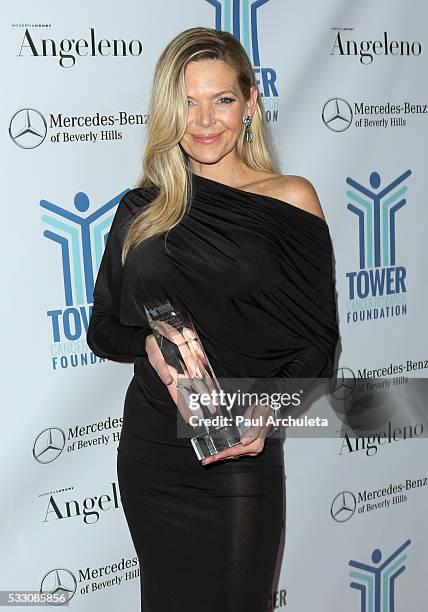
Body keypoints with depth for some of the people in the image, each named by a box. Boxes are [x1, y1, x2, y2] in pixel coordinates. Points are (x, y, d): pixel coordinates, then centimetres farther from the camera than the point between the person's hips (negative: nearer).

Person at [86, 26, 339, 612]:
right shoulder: (142, 209, 3)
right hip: (150, 449, 3)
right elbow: (102, 329, 8)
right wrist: (150, 342, -13)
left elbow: (319, 341, -4)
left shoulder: (290, 198, -4)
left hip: (241, 455, -2)